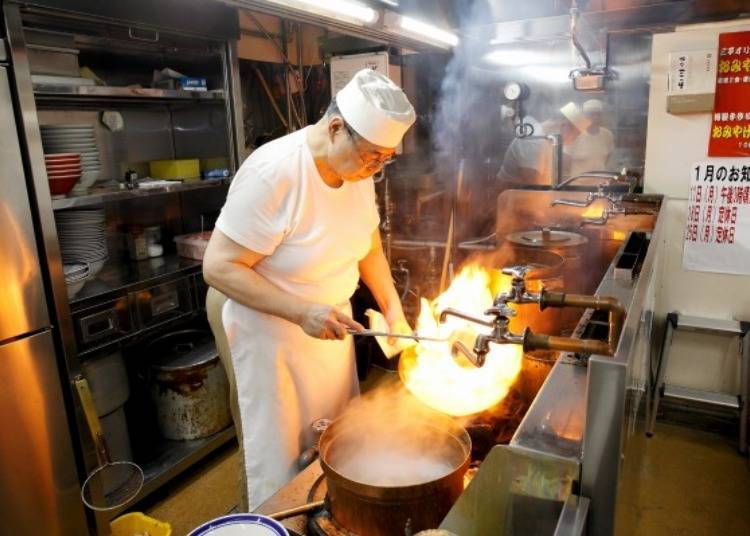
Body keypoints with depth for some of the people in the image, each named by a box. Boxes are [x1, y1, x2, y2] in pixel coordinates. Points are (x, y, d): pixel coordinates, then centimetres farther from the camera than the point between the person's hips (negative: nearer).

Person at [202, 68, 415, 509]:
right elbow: (219, 267, -23)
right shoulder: (272, 173, -27)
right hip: (274, 336, -6)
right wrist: (302, 312, -29)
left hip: (332, 326, 7)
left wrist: (393, 309, 0)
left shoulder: (359, 169, -5)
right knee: (279, 467, 9)